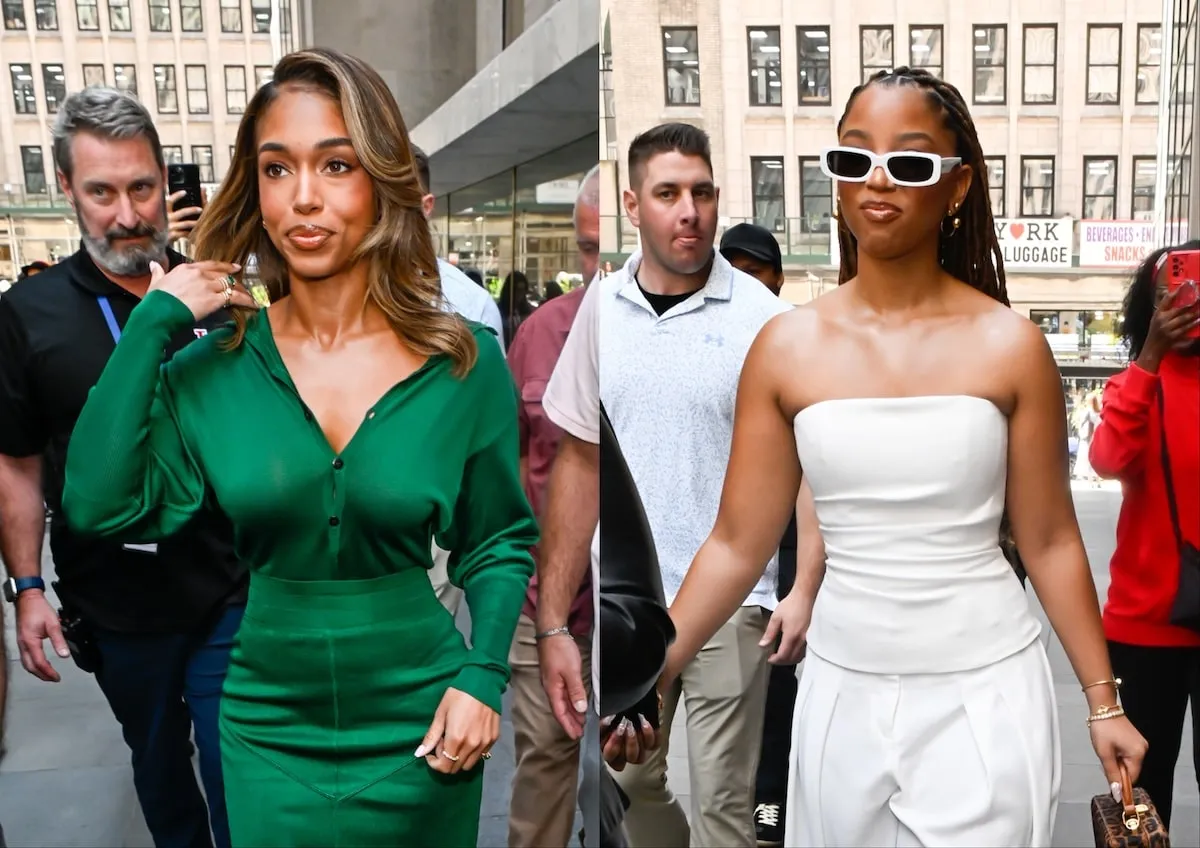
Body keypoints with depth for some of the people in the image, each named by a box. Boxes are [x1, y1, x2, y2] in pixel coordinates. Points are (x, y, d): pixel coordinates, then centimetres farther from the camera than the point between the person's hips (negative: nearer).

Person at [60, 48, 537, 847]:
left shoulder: (466, 363, -9)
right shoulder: (211, 369, -5)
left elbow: (500, 542, 1)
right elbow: (100, 507, -18)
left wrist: (483, 674, -11)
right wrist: (152, 323, -15)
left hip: (417, 732, 0)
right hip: (266, 733, 1)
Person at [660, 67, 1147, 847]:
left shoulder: (1011, 346, -7)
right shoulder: (786, 349, -5)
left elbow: (1051, 543, 0)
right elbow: (738, 545, -3)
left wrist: (1104, 701, 3)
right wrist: (644, 682, -7)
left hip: (986, 693, -1)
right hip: (844, 692, 2)